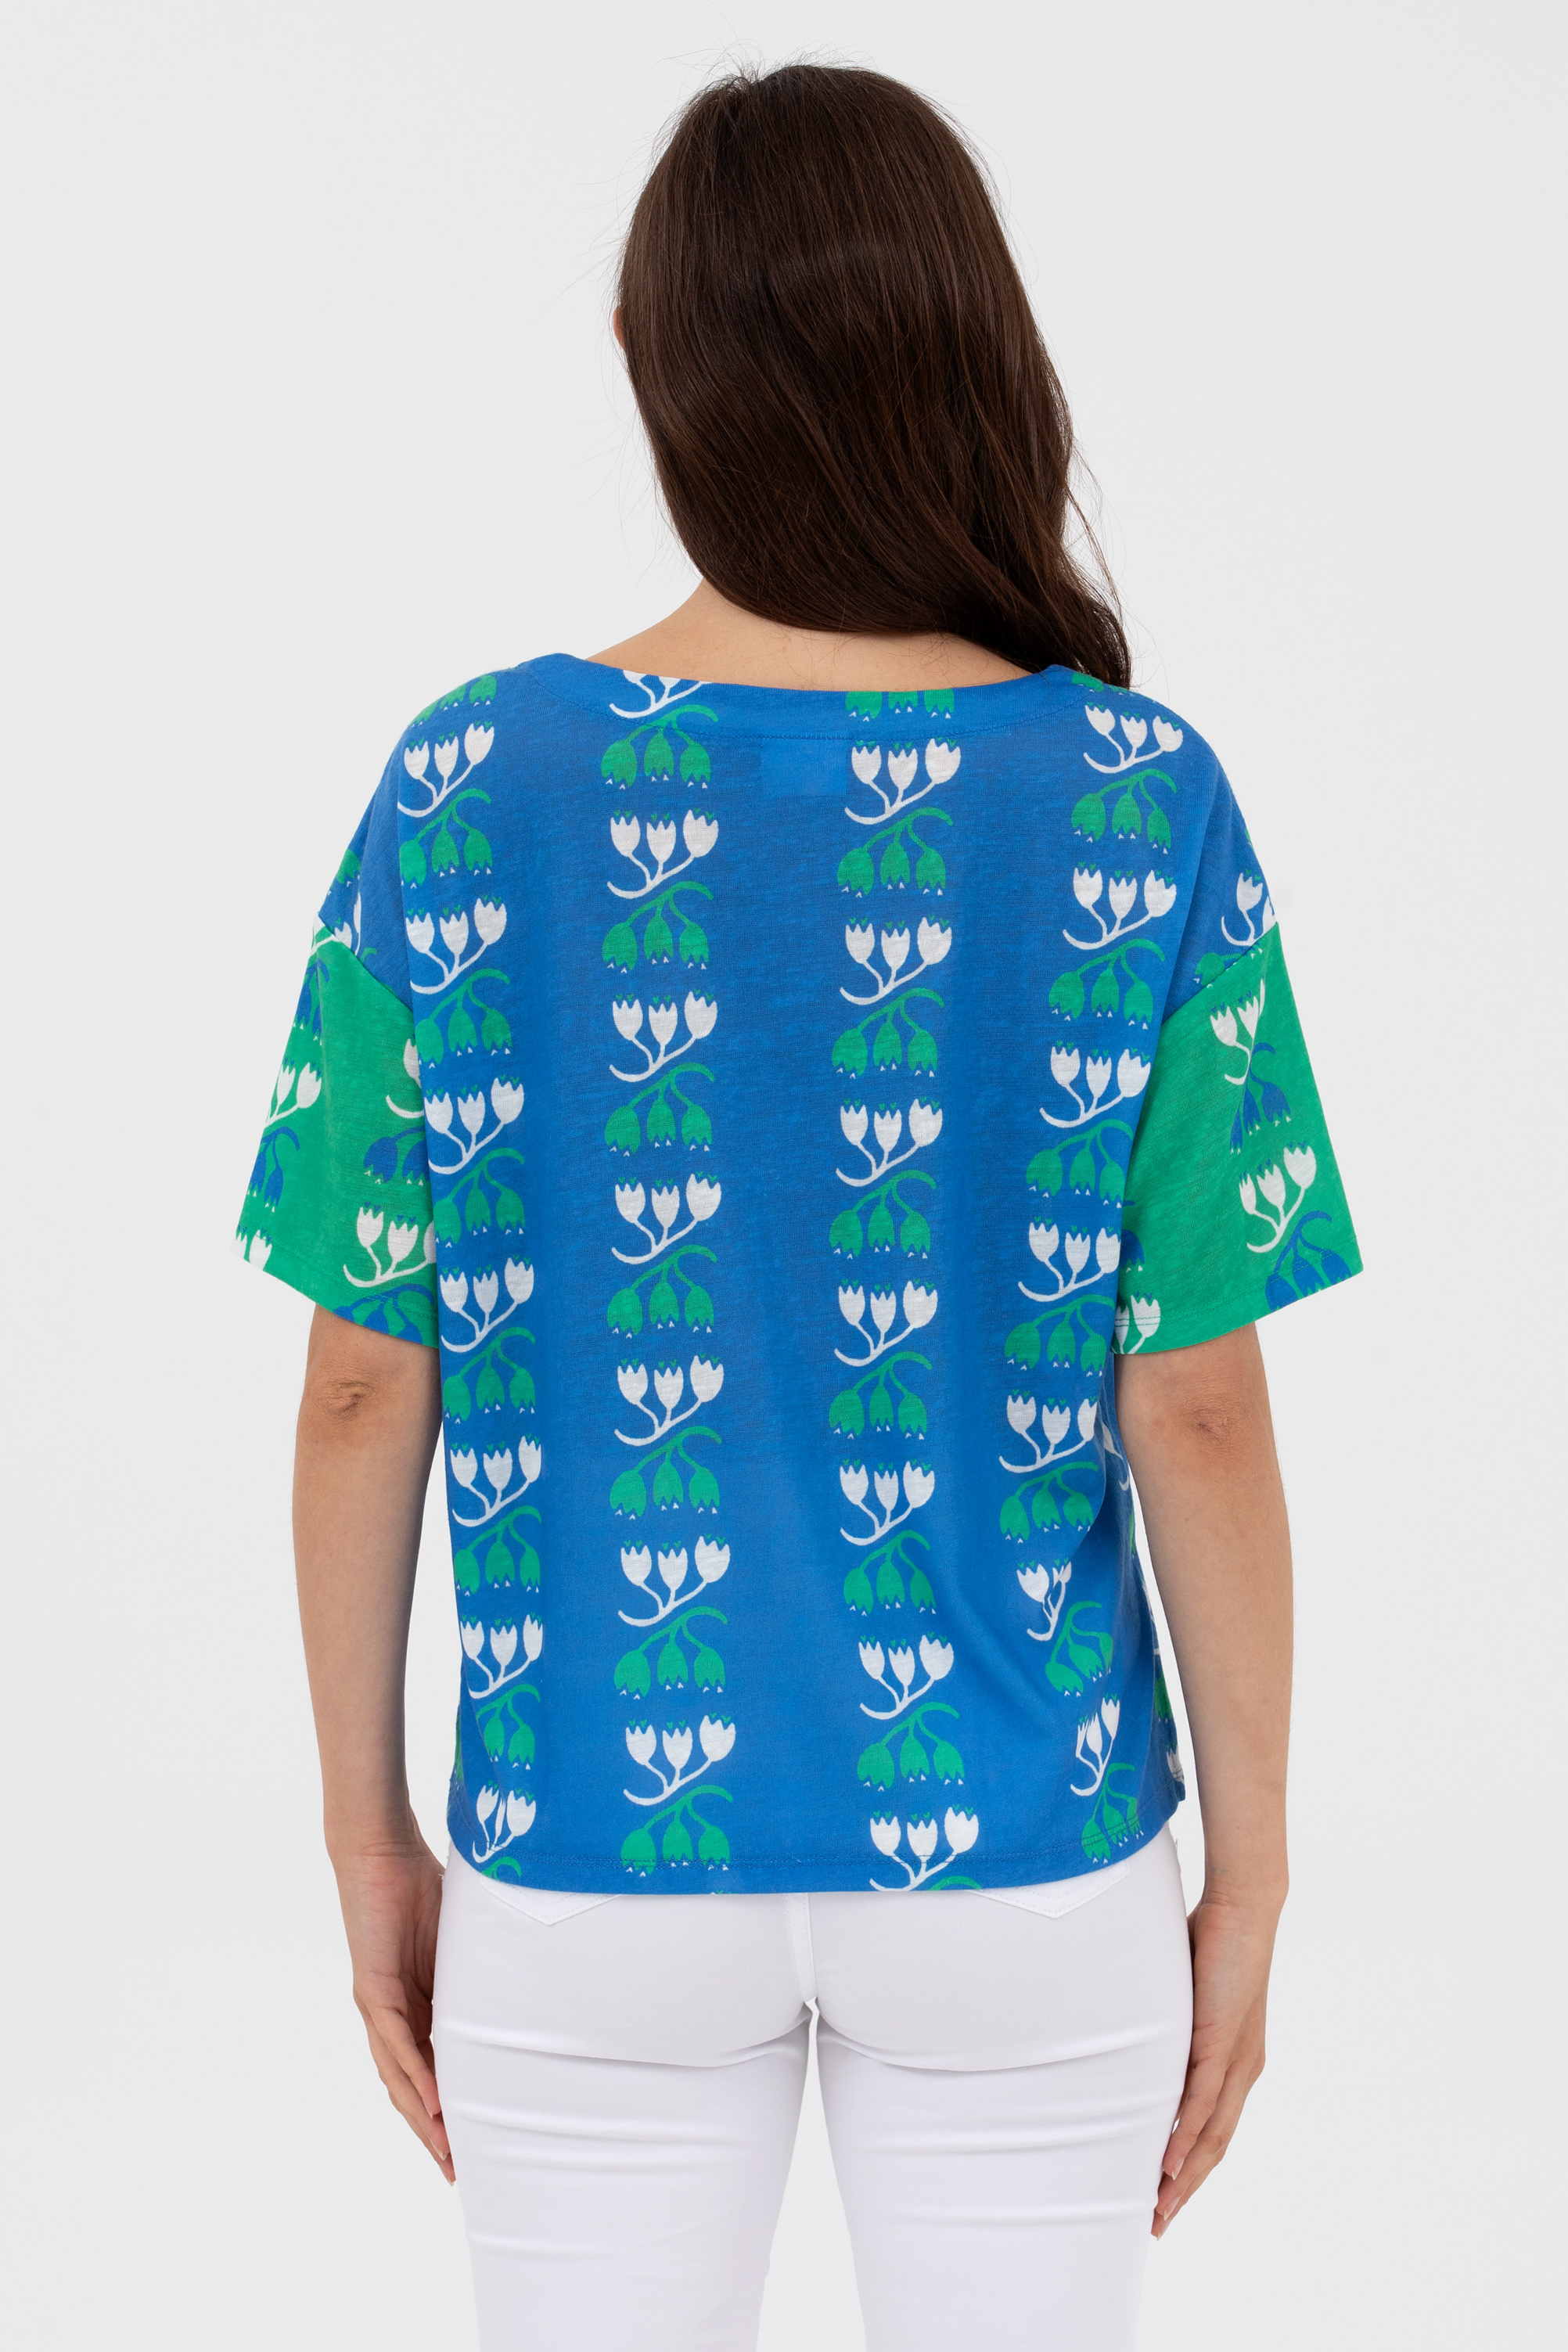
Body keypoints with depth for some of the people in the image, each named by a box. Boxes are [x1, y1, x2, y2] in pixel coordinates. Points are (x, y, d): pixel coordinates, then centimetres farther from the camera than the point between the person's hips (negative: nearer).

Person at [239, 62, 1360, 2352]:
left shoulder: (466, 794, -11)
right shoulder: (1140, 807, -13)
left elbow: (366, 1388, -6)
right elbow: (1197, 1411, -10)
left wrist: (368, 1836, 7)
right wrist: (1251, 1876, 3)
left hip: (596, 1853, 1)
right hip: (1022, 1863, 0)